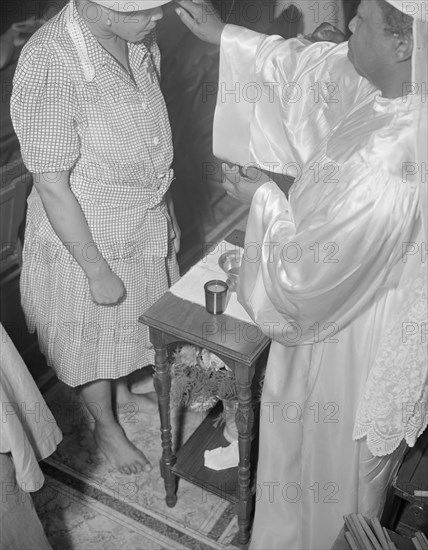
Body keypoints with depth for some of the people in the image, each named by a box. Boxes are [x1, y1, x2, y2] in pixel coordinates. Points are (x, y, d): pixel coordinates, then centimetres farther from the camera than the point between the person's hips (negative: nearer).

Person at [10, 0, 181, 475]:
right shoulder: (49, 66, -31)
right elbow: (52, 187, -25)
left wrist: (161, 206, 16)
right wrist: (97, 270, -19)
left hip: (147, 220, 7)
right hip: (86, 237, -7)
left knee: (130, 317, 28)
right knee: (93, 334, 18)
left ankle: (120, 390, 57)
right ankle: (105, 427, 43)